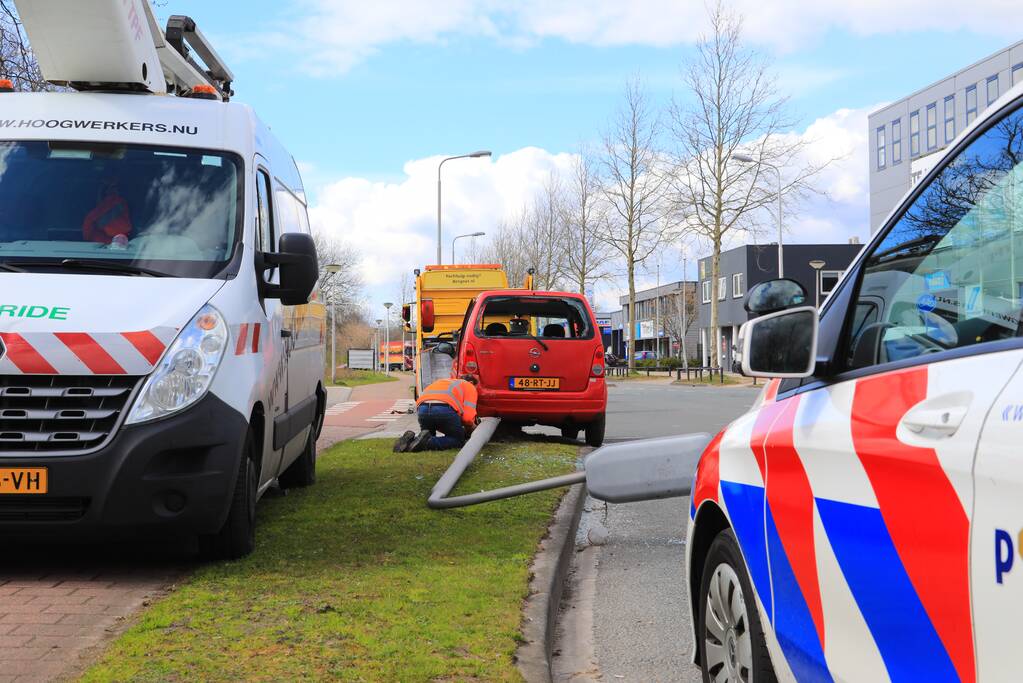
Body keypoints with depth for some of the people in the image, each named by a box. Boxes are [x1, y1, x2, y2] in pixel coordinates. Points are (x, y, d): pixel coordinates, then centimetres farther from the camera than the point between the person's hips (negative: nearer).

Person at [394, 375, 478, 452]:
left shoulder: (441, 382, 42)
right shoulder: (470, 386, 24)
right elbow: (468, 417, 7)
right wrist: (470, 426, 30)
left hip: (422, 408, 6)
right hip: (445, 408, -5)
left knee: (429, 436, 29)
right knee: (459, 440, 15)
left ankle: (410, 440, -3)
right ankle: (427, 442, -11)